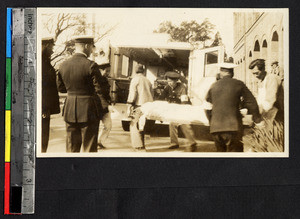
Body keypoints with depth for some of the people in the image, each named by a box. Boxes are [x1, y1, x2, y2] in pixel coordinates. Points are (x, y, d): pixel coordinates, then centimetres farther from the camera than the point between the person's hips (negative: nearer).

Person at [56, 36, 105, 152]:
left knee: (72, 148, 13)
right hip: (89, 110, -5)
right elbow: (99, 89, -14)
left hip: (70, 111, 5)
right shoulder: (91, 66, -15)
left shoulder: (64, 65, 2)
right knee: (90, 147, 4)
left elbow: (61, 88, 10)